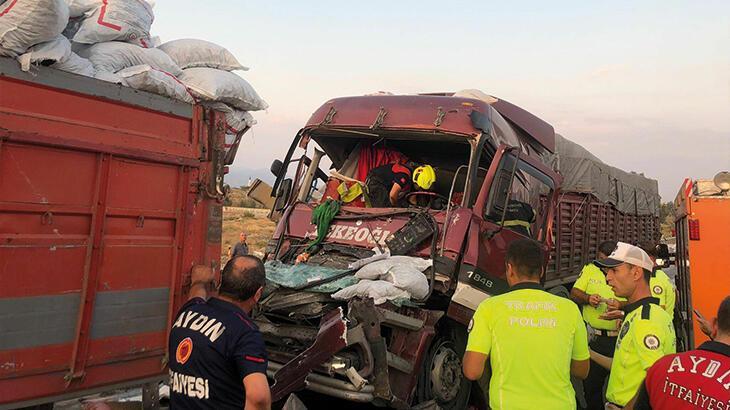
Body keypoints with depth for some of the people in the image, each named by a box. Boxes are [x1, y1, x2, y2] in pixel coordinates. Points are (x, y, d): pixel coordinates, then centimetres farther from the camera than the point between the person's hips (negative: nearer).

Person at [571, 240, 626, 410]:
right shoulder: (589, 269, 6)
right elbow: (573, 293, 6)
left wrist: (621, 305, -26)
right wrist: (587, 298, -14)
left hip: (618, 338, -2)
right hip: (593, 337, 3)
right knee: (590, 383, 13)